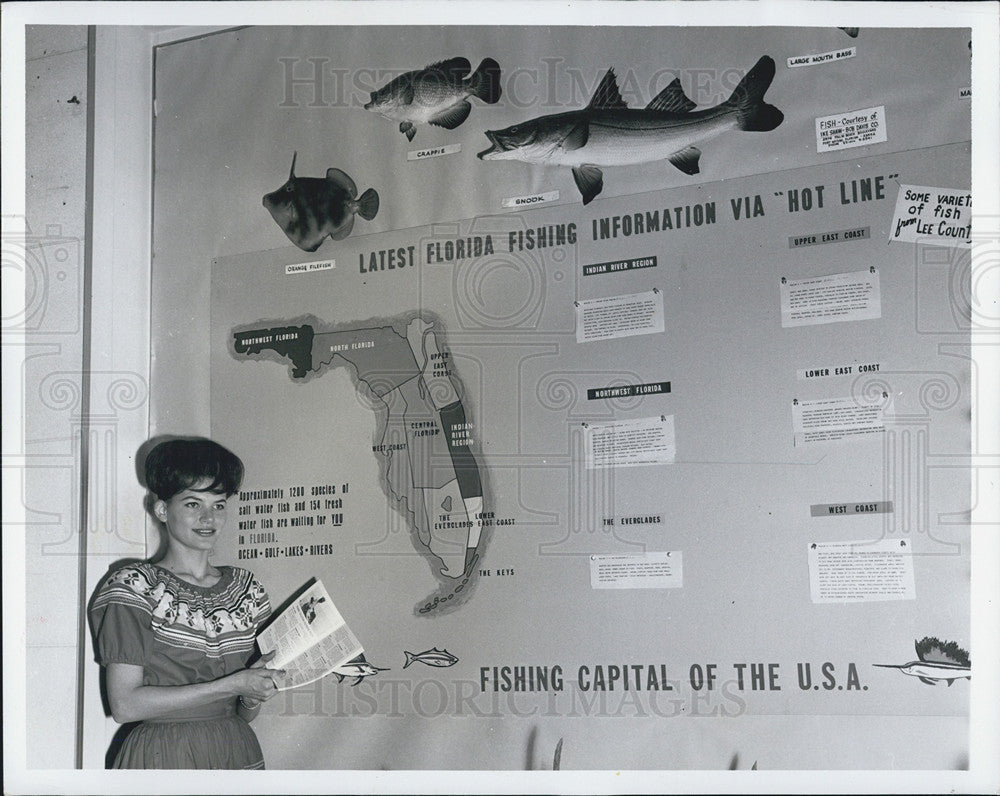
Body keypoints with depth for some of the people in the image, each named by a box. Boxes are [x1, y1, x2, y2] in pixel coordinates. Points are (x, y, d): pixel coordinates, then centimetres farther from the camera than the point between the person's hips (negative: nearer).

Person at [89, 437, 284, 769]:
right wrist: (233, 685, -18)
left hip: (239, 752, 5)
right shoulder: (135, 587, -8)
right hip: (163, 758, -5)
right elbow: (125, 705, -17)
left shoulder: (247, 588, 8)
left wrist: (252, 699, -10)